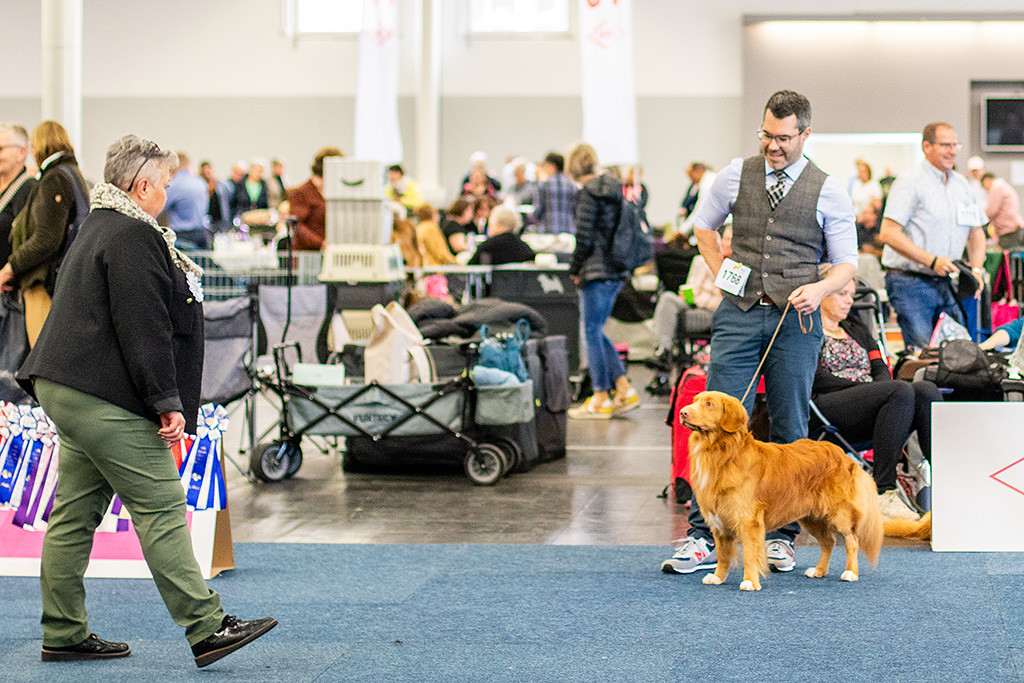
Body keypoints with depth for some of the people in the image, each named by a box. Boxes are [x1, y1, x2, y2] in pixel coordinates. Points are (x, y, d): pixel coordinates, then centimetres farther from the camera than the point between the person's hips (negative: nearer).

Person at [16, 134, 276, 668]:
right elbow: (143, 328, -19)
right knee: (162, 509, -10)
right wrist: (167, 402, -18)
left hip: (67, 391, 11)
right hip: (106, 401, -11)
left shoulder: (99, 228, 21)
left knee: (75, 513, 11)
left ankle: (63, 634, 15)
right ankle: (205, 628, -10)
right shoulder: (132, 237, -13)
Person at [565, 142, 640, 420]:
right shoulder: (615, 187, 11)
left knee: (592, 332, 0)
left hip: (597, 271, -8)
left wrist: (574, 269, -3)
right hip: (617, 271, 8)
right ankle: (624, 391, 12)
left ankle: (600, 399, 4)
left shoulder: (588, 193, -13)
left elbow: (584, 238, -17)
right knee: (596, 331, 15)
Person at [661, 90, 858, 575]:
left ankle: (780, 536, 16)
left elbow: (847, 263, 3)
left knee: (790, 430, 5)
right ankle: (703, 538, -4)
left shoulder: (828, 190, 1)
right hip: (739, 313, 1)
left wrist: (820, 288, -17)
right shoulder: (736, 175, 6)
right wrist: (720, 272, 8)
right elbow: (704, 226, 22)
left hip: (796, 319, -1)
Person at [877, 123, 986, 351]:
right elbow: (888, 234, -16)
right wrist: (932, 261, -20)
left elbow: (976, 232, 23)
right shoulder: (910, 182, -8)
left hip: (945, 282, 7)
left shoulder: (961, 184, 15)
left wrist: (976, 269, 3)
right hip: (910, 282, -7)